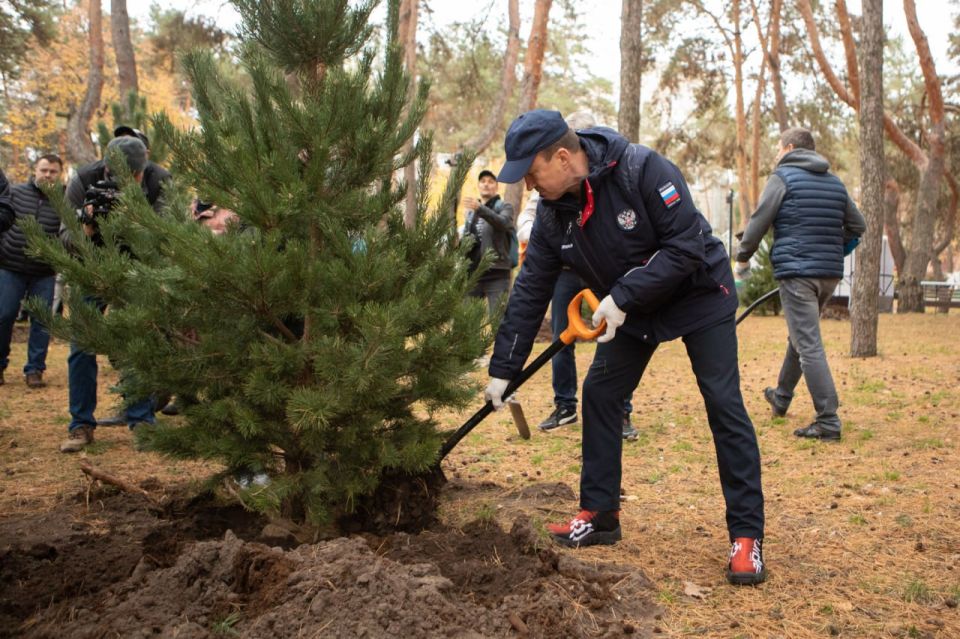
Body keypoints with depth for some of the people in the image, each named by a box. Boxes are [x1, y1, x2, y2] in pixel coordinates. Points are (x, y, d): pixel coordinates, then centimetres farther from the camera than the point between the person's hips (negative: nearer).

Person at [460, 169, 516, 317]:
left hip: (497, 274, -5)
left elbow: (503, 222, -20)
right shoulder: (470, 212, 19)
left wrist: (480, 208, -35)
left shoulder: (504, 206, 3)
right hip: (472, 273, 5)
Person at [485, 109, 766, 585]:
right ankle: (599, 515, 15)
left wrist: (623, 297, -32)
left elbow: (688, 245, -30)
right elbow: (530, 291, -5)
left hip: (698, 294, -6)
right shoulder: (552, 213, -10)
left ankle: (747, 535, -2)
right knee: (599, 395, 2)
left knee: (723, 404, -9)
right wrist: (503, 369, -5)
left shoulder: (642, 170, -29)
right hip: (630, 310, 6)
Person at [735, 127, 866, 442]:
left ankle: (828, 421, -13)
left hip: (796, 271, -7)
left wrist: (743, 258, 5)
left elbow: (758, 221, -8)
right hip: (830, 274, 7)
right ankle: (781, 397, 38)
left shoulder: (783, 177, -4)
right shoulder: (835, 182, 15)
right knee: (799, 337, 22)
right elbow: (857, 226, 19)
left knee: (809, 346, -9)